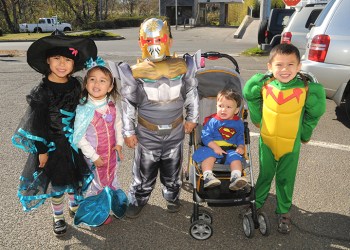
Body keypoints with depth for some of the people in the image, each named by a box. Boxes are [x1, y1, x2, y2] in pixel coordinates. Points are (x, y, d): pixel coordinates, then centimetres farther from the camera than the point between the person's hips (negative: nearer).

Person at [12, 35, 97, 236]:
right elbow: (37, 123, -13)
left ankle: (75, 206, 45)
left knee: (77, 177, 18)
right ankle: (58, 217, 35)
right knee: (57, 181, 11)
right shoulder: (41, 92, -17)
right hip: (53, 144, -4)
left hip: (75, 140, 4)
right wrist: (42, 150, -11)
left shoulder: (76, 84, -5)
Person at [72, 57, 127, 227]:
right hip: (93, 156, -5)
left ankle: (112, 203, 54)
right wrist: (94, 157, -18)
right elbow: (79, 137, -21)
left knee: (111, 179, 26)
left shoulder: (112, 106, -9)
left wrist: (119, 143, -5)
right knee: (95, 184, 15)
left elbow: (118, 125, 6)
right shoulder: (84, 110, -25)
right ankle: (97, 215, 40)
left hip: (111, 153, 5)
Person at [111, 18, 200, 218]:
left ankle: (172, 196, 45)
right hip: (147, 132, -1)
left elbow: (191, 94, 6)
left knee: (173, 167, 20)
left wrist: (192, 118, 11)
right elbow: (128, 103, -5)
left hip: (175, 130, 2)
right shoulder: (136, 72, -14)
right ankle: (138, 200, 38)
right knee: (144, 170, 14)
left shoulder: (181, 67, -9)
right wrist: (129, 132, -3)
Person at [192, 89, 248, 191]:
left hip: (230, 150, 3)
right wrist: (215, 147, -22)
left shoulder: (238, 123, 8)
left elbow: (240, 138, 18)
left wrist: (240, 147, -3)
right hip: (212, 148, -2)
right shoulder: (212, 121, -5)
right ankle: (208, 176, -39)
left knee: (236, 157, -25)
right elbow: (205, 136, -10)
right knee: (208, 154, -31)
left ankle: (236, 178, -35)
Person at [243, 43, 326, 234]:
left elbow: (314, 114, -2)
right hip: (266, 140, 1)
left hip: (291, 144, -1)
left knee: (286, 179, 15)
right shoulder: (263, 84, -16)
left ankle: (284, 211, 37)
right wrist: (257, 120, 8)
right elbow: (250, 96, 6)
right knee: (265, 174, 18)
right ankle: (257, 202, 41)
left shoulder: (307, 89, -19)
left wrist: (305, 134, 4)